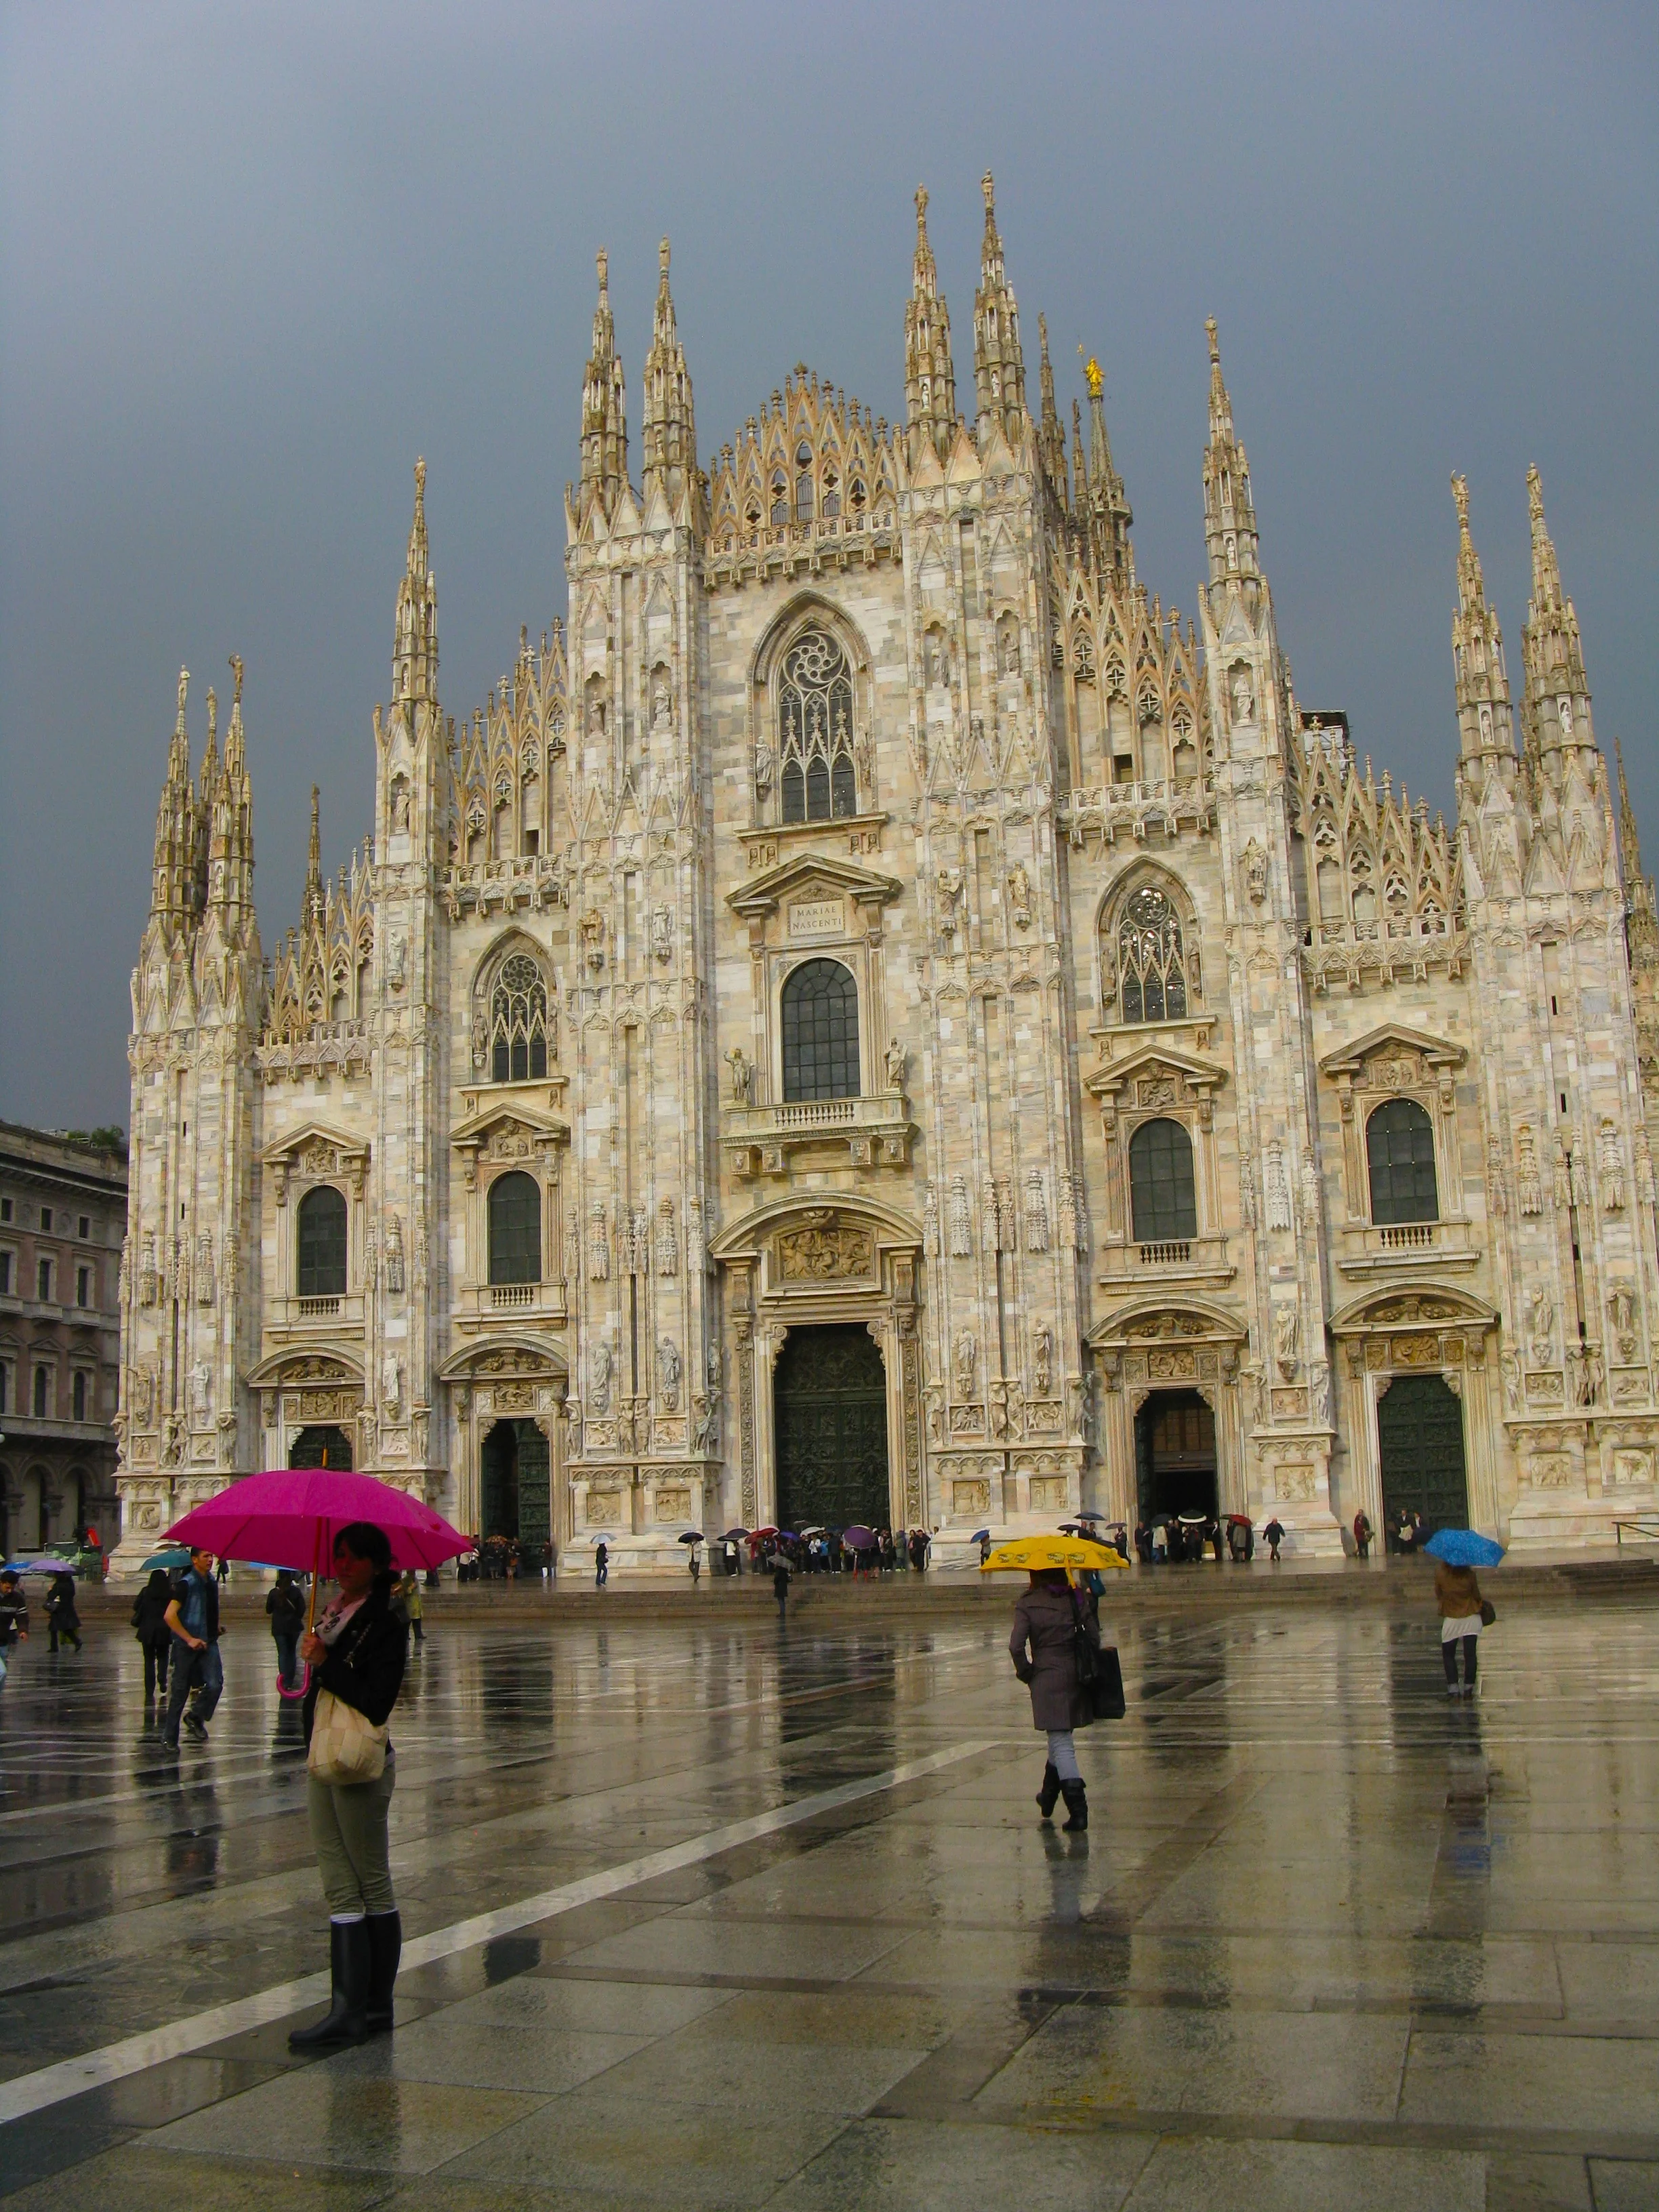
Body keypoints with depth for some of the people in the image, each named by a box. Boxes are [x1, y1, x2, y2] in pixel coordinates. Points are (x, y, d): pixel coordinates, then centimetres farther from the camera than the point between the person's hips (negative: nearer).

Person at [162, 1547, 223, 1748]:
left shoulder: (211, 1581, 10)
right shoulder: (187, 1584, -12)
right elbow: (170, 1616, -20)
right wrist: (190, 1639, -20)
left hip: (208, 1643, 5)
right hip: (188, 1646, -5)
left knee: (215, 1684, -13)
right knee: (180, 1691, 4)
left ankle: (196, 1717, 10)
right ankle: (170, 1737, 18)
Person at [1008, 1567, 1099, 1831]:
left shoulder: (1027, 1605, -7)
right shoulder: (1078, 1599, 1)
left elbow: (1016, 1646, -15)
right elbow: (1094, 1637, -2)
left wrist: (1026, 1672, 1)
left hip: (1046, 1679, -4)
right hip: (1076, 1678, 4)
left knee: (1061, 1743, -3)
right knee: (1061, 1739, 22)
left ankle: (1078, 1808, -14)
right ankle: (1049, 1795, 38)